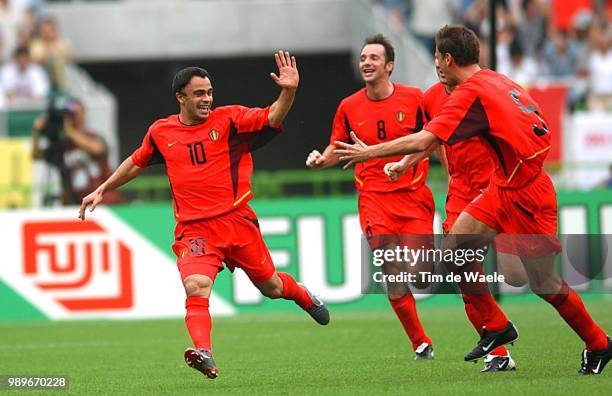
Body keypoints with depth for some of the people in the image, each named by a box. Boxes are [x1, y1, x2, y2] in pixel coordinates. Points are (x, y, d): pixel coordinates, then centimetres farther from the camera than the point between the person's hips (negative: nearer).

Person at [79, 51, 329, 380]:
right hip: (194, 228, 0)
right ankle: (204, 353, -37)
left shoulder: (228, 119, -1)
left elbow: (272, 118, -14)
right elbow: (137, 162, 26)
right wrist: (102, 190, 26)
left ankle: (301, 294, 49)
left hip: (237, 221, 0)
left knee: (271, 286, 14)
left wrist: (288, 92, -32)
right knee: (196, 286, -27)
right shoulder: (161, 132, 7)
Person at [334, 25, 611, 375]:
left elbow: (422, 141, -25)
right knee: (454, 248, 4)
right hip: (503, 190, 9)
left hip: (526, 197, -9)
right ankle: (497, 328, 14)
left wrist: (369, 152, -13)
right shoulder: (497, 81, 6)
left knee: (544, 283, -2)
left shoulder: (471, 93, -19)